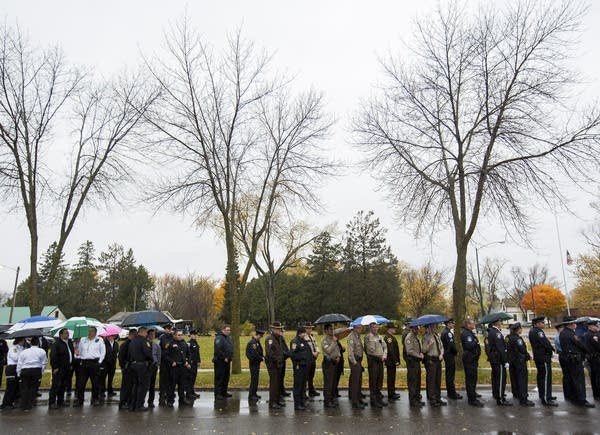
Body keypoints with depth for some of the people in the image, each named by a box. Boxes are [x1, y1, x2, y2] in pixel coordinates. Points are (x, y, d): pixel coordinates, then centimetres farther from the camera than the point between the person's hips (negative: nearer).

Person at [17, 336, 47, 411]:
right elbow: (44, 363, 8)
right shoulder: (42, 351, 7)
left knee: (24, 389, 8)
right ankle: (30, 405, 10)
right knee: (33, 388, 9)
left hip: (24, 371, 1)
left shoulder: (23, 352, 10)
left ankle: (24, 406, 7)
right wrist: (41, 372, 17)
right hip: (36, 371, -1)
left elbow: (19, 364, 9)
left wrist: (19, 374, 14)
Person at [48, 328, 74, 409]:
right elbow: (53, 356, -17)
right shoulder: (56, 344, -13)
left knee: (63, 386, 13)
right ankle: (52, 403, 1)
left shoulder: (70, 342, 11)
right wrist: (55, 367, -19)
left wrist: (71, 364, 16)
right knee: (56, 385, -6)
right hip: (59, 369, -8)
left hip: (67, 368, 8)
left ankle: (60, 401, 23)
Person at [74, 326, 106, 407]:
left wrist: (99, 361, -4)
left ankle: (95, 399, 13)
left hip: (94, 363, -3)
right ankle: (79, 400, 11)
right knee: (81, 382, 2)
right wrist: (77, 353, -5)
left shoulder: (99, 341, 4)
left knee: (95, 382, 2)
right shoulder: (82, 340, 14)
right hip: (83, 363, 3)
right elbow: (79, 350, 18)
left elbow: (103, 352, 4)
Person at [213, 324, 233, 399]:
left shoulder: (228, 338, 15)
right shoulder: (219, 338, -14)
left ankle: (224, 392, 23)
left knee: (226, 378, 14)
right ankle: (217, 394, 0)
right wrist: (224, 358, -18)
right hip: (220, 361, -9)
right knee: (219, 378, -5)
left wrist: (230, 357, 10)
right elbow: (218, 350, -23)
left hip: (227, 361, 9)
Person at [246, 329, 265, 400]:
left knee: (255, 379, 15)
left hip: (257, 363, 10)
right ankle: (251, 395, 1)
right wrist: (261, 358, -15)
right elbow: (254, 354, -23)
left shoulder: (257, 342, 13)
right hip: (254, 363, -10)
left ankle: (254, 393, 24)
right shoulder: (252, 343, -19)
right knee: (254, 379, -5)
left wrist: (262, 357, 2)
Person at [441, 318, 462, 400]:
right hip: (450, 355, -11)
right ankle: (452, 393, -1)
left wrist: (455, 351, 15)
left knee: (449, 374, 16)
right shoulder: (448, 333, -19)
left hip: (447, 354, 11)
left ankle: (449, 392, 24)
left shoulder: (444, 331, 14)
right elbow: (451, 344, -24)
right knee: (450, 375, -5)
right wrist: (456, 352, -7)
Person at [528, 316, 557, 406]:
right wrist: (551, 350, -5)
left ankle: (542, 395, 31)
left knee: (541, 376, 19)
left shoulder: (532, 331, 14)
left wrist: (550, 349, 8)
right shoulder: (538, 331, -18)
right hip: (543, 357, -11)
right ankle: (547, 399, -11)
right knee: (546, 377, -10)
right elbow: (545, 343, -22)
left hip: (538, 357, 11)